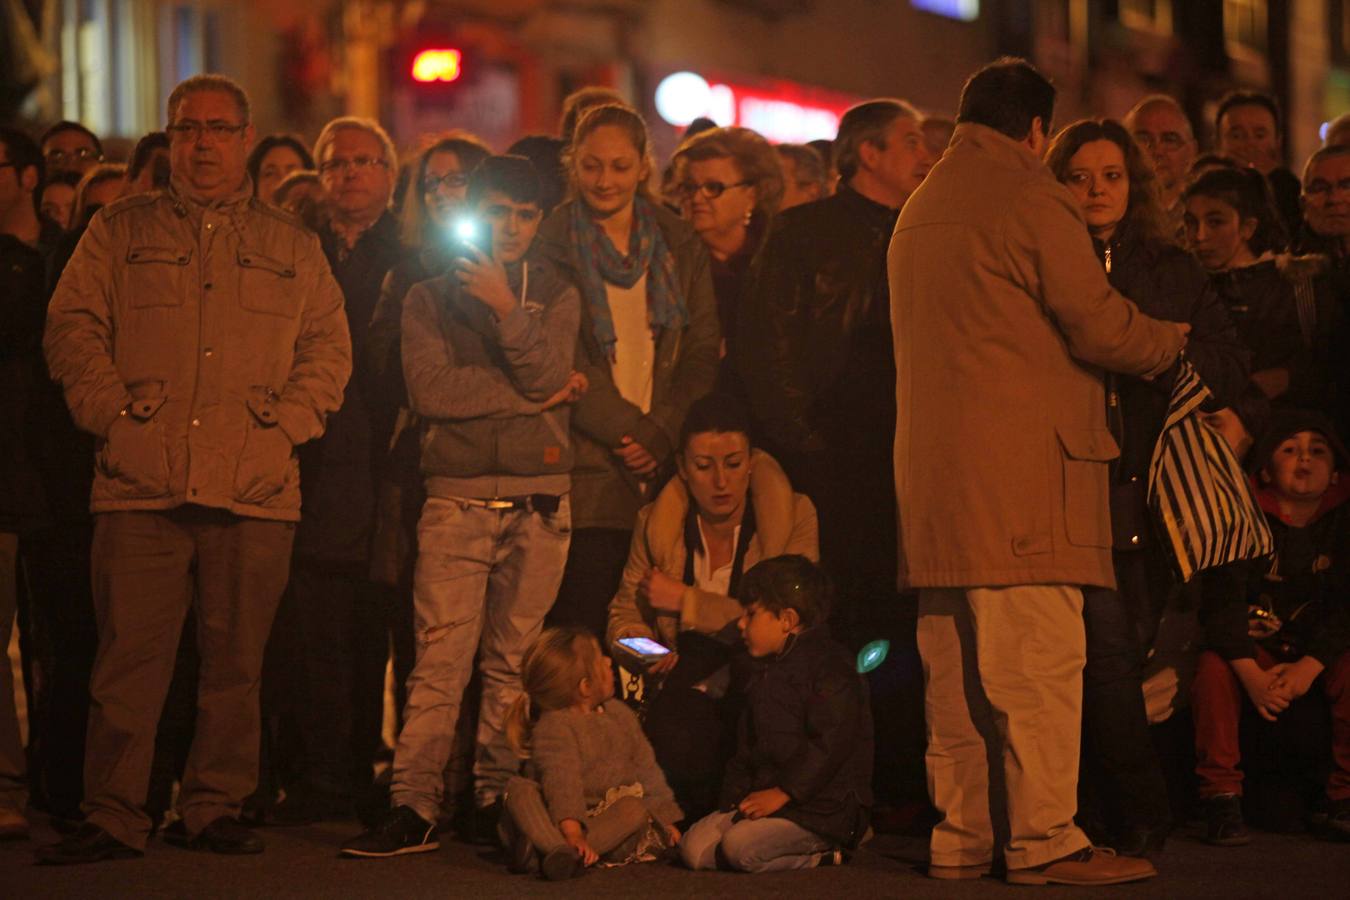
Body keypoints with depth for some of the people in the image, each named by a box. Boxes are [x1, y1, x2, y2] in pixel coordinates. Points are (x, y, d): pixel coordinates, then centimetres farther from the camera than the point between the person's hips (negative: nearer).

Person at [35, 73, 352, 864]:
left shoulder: (292, 249, 17)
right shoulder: (122, 232, 14)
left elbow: (330, 348, 13)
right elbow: (73, 329, 9)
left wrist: (285, 422, -1)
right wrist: (114, 411, -3)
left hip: (256, 490, 1)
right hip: (141, 480, -1)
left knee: (236, 661, 3)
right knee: (130, 657, -5)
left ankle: (216, 809, 12)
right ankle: (114, 819, 0)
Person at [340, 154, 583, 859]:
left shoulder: (556, 295, 13)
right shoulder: (430, 297, 10)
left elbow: (548, 376, -4)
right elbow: (429, 390, -6)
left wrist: (505, 310, -15)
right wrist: (530, 394, -6)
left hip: (539, 504, 1)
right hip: (458, 502, -1)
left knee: (513, 663, 2)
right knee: (439, 661, -9)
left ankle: (498, 802, 8)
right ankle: (413, 808, -10)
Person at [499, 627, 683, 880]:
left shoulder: (620, 714, 13)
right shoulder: (552, 726, -10)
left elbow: (645, 767, 18)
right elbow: (561, 780, -26)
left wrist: (664, 818, 10)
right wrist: (572, 830, -41)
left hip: (612, 815, 4)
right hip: (562, 817, -4)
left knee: (635, 809, -30)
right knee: (518, 789, -30)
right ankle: (562, 850, -61)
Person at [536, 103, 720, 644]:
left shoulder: (679, 247, 12)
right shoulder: (551, 245, 2)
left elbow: (702, 353, 7)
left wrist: (660, 432, -7)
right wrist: (625, 427, -12)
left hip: (665, 471, 3)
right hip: (587, 472, -3)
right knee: (580, 627, -8)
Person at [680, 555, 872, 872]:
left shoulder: (831, 670, -11)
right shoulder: (765, 674, 20)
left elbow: (831, 745, -21)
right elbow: (747, 748, 23)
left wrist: (783, 793, -22)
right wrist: (736, 793, 8)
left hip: (824, 810, -9)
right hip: (764, 797, 9)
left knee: (740, 846, -30)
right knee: (694, 848, -9)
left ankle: (821, 857, -7)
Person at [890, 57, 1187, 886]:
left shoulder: (919, 212, 19)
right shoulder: (1034, 201, -6)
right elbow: (1101, 327, -9)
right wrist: (1169, 341, 11)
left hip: (934, 468, 8)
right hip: (1023, 467, -8)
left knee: (955, 664, 10)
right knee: (1039, 661, -8)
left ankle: (959, 835, 13)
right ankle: (1043, 840, -9)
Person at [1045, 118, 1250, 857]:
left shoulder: (1173, 270, 15)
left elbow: (1228, 370, 10)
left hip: (1151, 491, 3)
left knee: (1129, 650, 4)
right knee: (1105, 650, -12)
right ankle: (1139, 819, -5)